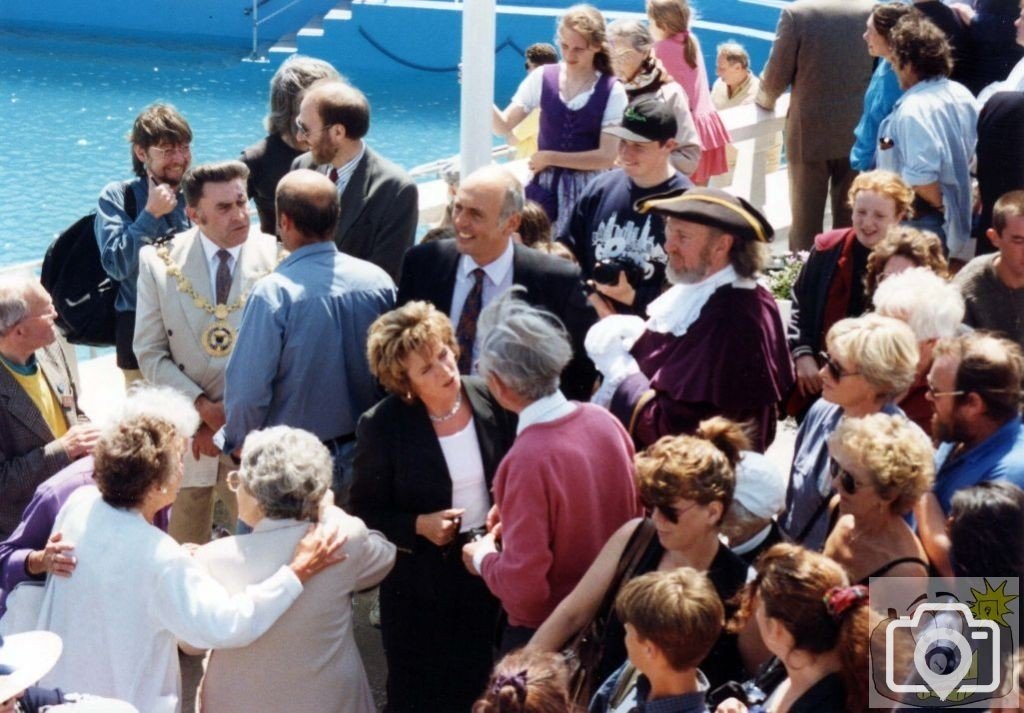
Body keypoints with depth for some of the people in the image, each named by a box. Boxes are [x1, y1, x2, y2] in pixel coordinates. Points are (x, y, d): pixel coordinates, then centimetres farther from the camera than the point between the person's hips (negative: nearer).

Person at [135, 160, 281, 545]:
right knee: (184, 552, 12)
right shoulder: (159, 261, -2)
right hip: (184, 428, 1)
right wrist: (202, 406, -11)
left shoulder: (275, 257, -6)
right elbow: (150, 352, 0)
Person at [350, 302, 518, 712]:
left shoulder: (491, 399, -8)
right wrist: (418, 526, -22)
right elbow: (365, 514, -7)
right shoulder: (382, 427, -15)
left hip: (489, 571, 3)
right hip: (419, 585, -2)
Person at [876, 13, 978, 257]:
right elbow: (975, 153, 11)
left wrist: (940, 205, -11)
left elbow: (922, 177, -29)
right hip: (956, 217, 9)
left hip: (921, 224, -9)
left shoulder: (913, 109, -24)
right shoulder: (962, 94, 4)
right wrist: (953, 204, 15)